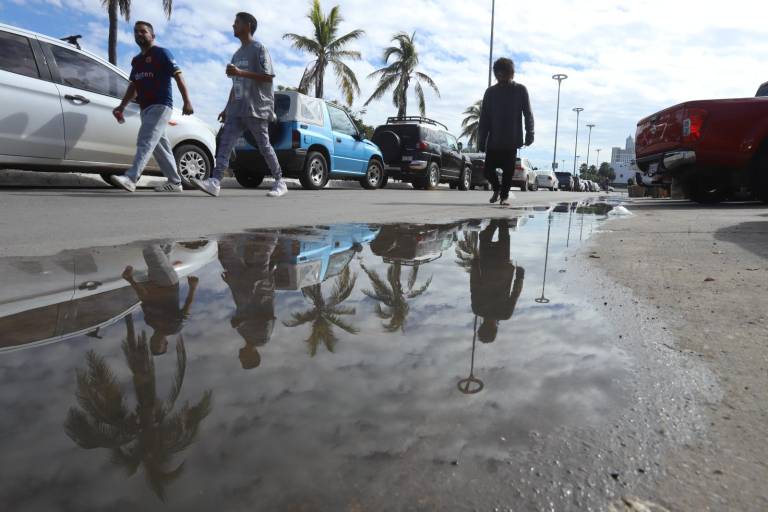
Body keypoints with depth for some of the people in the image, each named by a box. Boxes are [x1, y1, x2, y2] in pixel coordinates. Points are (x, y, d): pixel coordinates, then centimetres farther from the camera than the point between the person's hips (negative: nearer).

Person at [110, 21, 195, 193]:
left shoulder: (161, 53, 0)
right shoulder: (136, 60, 22)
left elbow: (178, 76, -8)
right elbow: (133, 86, 26)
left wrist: (187, 101, -19)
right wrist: (122, 106, 20)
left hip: (160, 106, -8)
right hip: (145, 108, 8)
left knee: (146, 141, -19)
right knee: (160, 145, 7)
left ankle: (130, 178, -28)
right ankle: (174, 182, 11)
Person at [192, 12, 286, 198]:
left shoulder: (259, 48, 0)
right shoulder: (237, 54, 24)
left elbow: (268, 77, -12)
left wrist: (240, 72, -17)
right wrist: (227, 108, 22)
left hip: (257, 108, -7)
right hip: (237, 109, 7)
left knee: (264, 146, -4)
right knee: (225, 143, -7)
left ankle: (280, 183, 8)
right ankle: (215, 182, -15)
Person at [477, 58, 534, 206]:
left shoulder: (520, 90, 2)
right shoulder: (490, 92, 4)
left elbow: (528, 114, 1)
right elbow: (484, 118, 4)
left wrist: (529, 134, -10)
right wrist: (481, 141, 0)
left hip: (512, 140, -1)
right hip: (493, 140, 2)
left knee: (508, 171, -2)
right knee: (488, 170, -1)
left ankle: (504, 195, 15)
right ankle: (497, 189, 26)